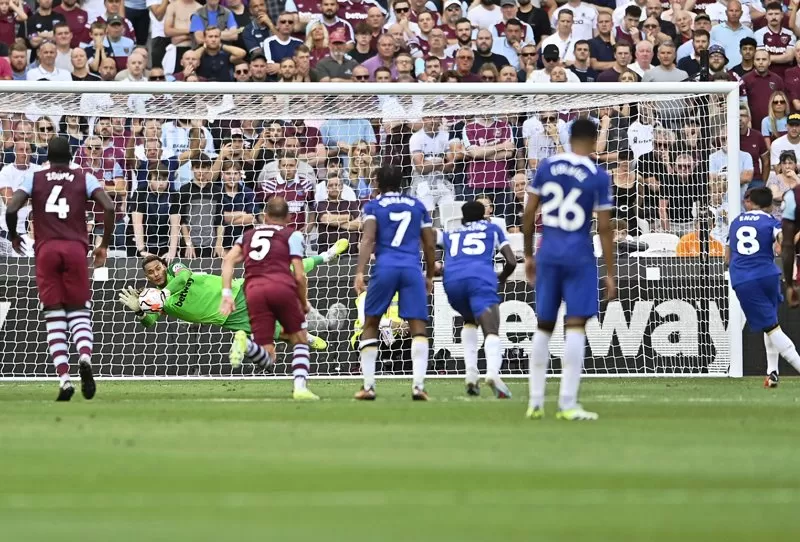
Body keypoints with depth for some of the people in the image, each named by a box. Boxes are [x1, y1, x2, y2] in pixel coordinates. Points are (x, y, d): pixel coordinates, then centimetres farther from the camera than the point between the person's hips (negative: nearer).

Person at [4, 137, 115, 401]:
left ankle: (64, 378, -11)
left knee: (54, 319, 4)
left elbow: (11, 209, -3)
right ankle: (85, 357, -26)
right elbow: (109, 207, -3)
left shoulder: (34, 179, 9)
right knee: (80, 313, 6)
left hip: (46, 250, 0)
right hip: (76, 248, 0)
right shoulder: (84, 179, 9)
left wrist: (13, 236, 16)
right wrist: (104, 245, 8)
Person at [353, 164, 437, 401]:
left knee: (370, 325, 13)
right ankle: (418, 385, -16)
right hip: (412, 269, 1)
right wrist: (429, 276, 29)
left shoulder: (373, 206, 10)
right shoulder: (417, 205, 18)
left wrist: (360, 271, -14)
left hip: (384, 268, -1)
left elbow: (368, 239, -6)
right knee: (418, 328, 0)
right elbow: (430, 244, 18)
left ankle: (368, 386, 9)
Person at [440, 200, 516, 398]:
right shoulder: (493, 229, 29)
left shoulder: (450, 234, 34)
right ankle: (493, 372, -46)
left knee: (470, 321, 31)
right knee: (492, 331, -13)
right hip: (481, 278, -3)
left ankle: (471, 375, 14)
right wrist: (502, 277, 39)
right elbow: (511, 261, 20)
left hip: (452, 280, 3)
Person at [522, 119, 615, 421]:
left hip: (548, 254, 4)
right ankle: (567, 404, -9)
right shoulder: (598, 177, -5)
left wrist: (528, 255, 17)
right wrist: (610, 274, -1)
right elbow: (604, 228, -6)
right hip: (579, 257, -4)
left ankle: (535, 402, 14)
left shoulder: (546, 167, 4)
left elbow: (529, 215, 6)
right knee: (575, 327, -4)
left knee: (544, 327, 13)